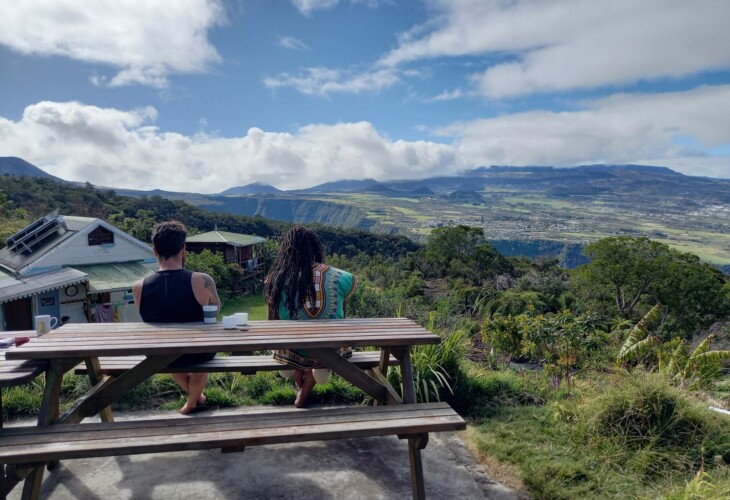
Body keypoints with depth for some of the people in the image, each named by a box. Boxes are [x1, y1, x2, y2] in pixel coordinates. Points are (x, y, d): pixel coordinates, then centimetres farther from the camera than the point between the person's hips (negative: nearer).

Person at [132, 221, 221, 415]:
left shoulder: (139, 288, -17)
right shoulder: (202, 281, -25)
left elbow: (152, 319, 3)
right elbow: (216, 308, -3)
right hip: (197, 353, -2)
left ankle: (197, 396, 55)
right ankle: (192, 401, 53)